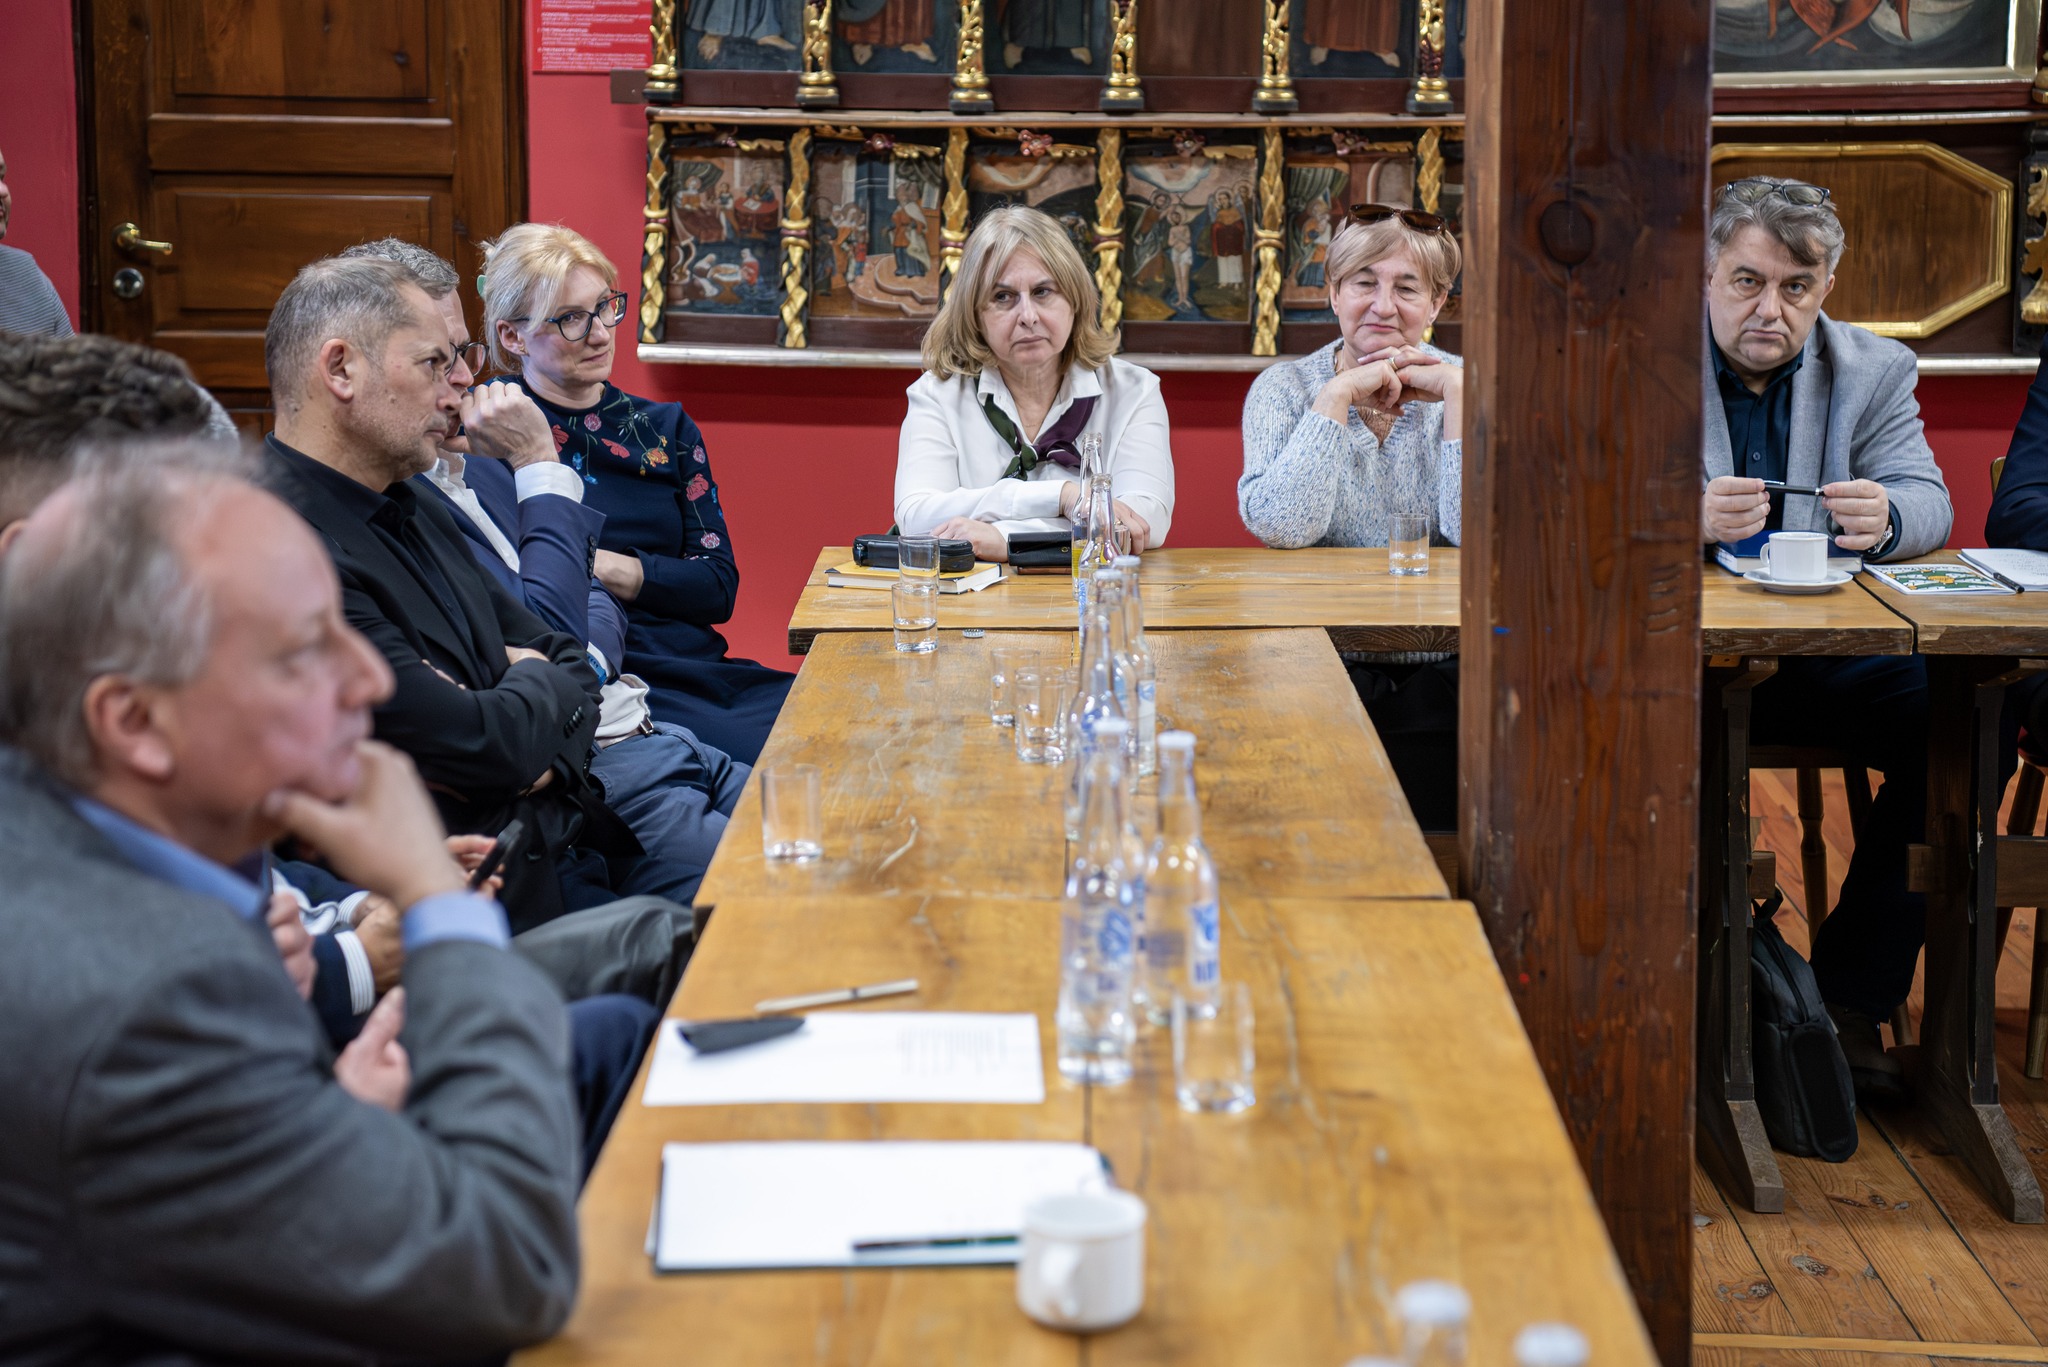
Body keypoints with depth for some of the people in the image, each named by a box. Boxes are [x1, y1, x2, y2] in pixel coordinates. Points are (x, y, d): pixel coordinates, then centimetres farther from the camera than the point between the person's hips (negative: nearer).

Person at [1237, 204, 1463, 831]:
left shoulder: (1459, 387, 5)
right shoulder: (1284, 387, 3)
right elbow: (1281, 526, -14)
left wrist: (1456, 395, -12)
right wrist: (1337, 395, -13)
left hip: (1437, 670, 1)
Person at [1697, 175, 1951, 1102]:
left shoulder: (1874, 371, 11)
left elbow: (1928, 502, 2)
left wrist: (1884, 518, -24)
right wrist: (1687, 517, -33)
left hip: (1828, 652, 3)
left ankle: (1853, 994, -11)